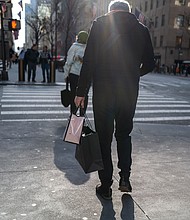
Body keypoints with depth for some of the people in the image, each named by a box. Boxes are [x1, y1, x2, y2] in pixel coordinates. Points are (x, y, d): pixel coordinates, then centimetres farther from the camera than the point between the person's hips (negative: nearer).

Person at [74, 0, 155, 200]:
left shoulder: (100, 24, -2)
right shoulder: (141, 29, 5)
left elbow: (89, 61, -8)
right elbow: (149, 64, 7)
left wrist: (81, 92, -3)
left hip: (103, 92, -2)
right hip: (129, 93, 3)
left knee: (104, 137, 9)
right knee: (124, 134, 21)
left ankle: (106, 186, 17)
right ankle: (125, 178, 15)